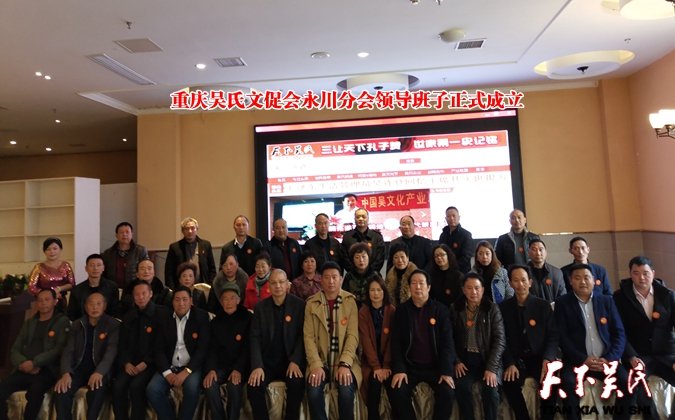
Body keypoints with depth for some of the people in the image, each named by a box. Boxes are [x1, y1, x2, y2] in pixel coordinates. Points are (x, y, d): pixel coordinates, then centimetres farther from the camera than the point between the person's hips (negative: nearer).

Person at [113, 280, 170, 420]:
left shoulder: (162, 313, -5)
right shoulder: (128, 317, 15)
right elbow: (122, 344, 15)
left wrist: (146, 363, -13)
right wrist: (126, 362, -3)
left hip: (152, 363, -5)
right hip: (131, 363, 5)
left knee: (136, 385, -28)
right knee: (118, 386, -21)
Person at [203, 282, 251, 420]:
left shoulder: (247, 318, -3)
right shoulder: (216, 321, 10)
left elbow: (248, 347, -7)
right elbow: (212, 348, 5)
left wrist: (238, 369, -19)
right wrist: (211, 369, -12)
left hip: (240, 365, -3)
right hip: (220, 365, 3)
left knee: (234, 385, -30)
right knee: (210, 384, -25)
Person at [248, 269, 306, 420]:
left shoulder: (299, 305, -4)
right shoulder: (260, 307, 3)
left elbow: (303, 336, -5)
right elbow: (255, 338, -3)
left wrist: (295, 361, -17)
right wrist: (257, 366, -15)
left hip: (291, 361, -2)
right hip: (266, 361, 2)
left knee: (297, 384, -28)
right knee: (254, 385, -23)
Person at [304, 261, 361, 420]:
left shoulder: (350, 301, -1)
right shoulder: (311, 303, 2)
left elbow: (353, 335, -6)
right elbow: (309, 337, -4)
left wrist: (345, 364, -19)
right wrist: (316, 365, -17)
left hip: (344, 361, -1)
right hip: (320, 360, 1)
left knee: (346, 391, -26)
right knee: (313, 391, -25)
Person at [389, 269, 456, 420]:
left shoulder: (441, 310, 1)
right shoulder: (402, 310, 3)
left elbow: (447, 342, -4)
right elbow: (396, 342, 0)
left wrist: (446, 371, -14)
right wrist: (398, 369, -12)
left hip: (435, 366, 0)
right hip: (410, 366, 0)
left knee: (447, 393, -23)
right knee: (397, 393, -22)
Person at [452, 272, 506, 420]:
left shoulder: (492, 309, -2)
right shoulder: (456, 309, 4)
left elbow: (500, 340, -7)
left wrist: (491, 368, -16)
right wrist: (456, 361, -7)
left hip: (487, 358, -1)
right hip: (465, 359, 1)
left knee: (490, 389, -25)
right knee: (462, 387, -24)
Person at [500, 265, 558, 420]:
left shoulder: (543, 305, 3)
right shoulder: (503, 307, 3)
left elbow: (553, 337, 0)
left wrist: (547, 359, -18)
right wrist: (510, 364, -14)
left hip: (540, 359, 0)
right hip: (516, 360, 0)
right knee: (509, 381, -29)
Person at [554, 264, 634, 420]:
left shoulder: (607, 301, 11)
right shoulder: (562, 303, 3)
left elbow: (619, 333, 6)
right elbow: (562, 337, -4)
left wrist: (609, 358, -9)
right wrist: (583, 359, -15)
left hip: (606, 359, 3)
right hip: (577, 360, -3)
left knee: (629, 383, -22)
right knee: (568, 384, -30)